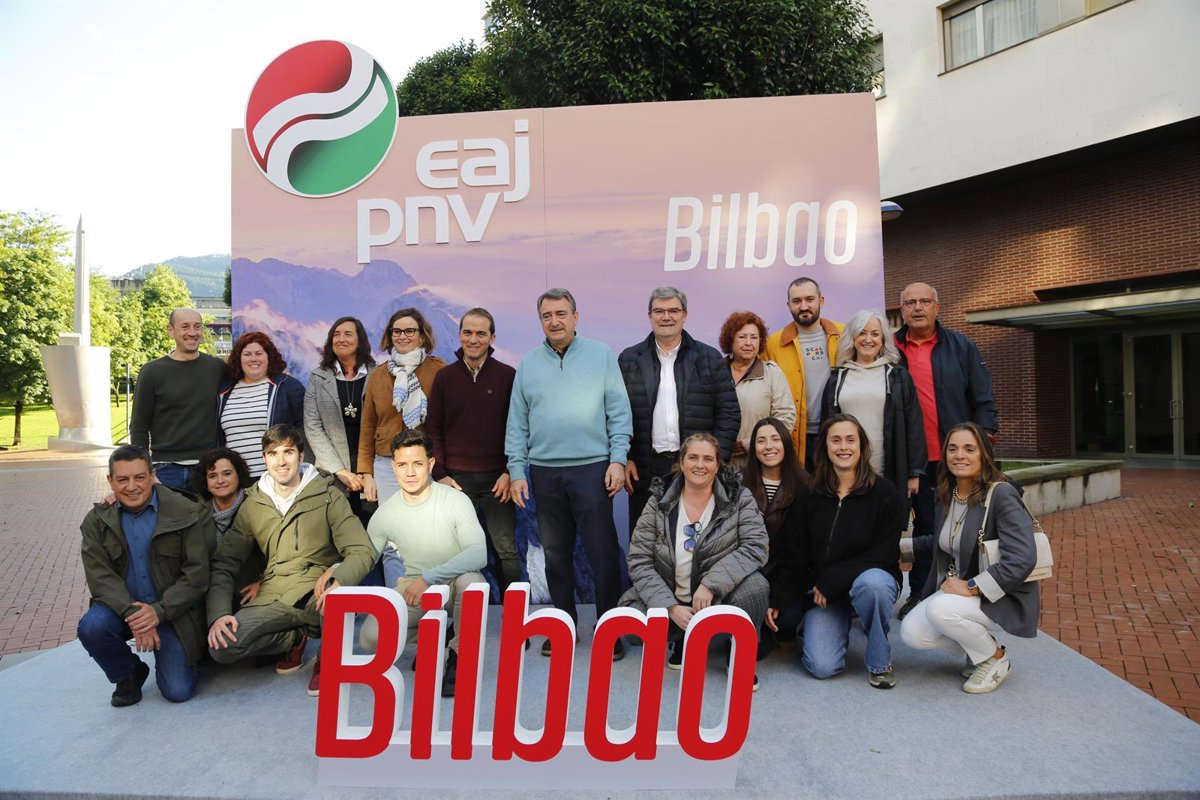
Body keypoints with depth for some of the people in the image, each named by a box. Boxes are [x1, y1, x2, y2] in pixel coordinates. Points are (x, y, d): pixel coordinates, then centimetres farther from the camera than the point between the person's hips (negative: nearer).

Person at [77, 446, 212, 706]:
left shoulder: (187, 514, -9)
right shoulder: (97, 521, 0)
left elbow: (196, 574, -11)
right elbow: (99, 576, -10)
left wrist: (159, 611, -23)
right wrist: (132, 613, -25)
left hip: (172, 612, -2)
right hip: (121, 606, 3)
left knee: (178, 691, -12)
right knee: (91, 627, -31)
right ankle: (129, 674, 2)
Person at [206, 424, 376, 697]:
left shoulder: (328, 496, -1)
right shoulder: (252, 505, 9)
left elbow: (362, 551, -10)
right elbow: (224, 564, 8)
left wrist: (337, 579, -32)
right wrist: (219, 614, -9)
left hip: (317, 593, -3)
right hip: (273, 598, 3)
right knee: (221, 646, -22)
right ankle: (296, 638, 6)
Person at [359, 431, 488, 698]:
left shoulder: (456, 501, -17)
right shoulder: (385, 513, -4)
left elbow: (478, 554, -29)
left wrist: (427, 578, -37)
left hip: (454, 584, -3)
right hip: (414, 586, 3)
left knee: (471, 581, -38)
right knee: (370, 638, -21)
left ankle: (459, 656, -10)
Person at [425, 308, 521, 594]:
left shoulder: (508, 376, 1)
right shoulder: (444, 377, 6)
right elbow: (433, 429, 6)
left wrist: (509, 472, -6)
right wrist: (440, 474, -2)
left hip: (497, 479, -1)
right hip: (456, 479, 1)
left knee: (505, 549, 3)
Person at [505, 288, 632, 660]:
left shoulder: (601, 355, 2)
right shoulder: (529, 363, 8)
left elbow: (619, 412, -1)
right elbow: (517, 421, 8)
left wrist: (618, 459, -8)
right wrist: (516, 470, 3)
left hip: (592, 468, -3)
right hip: (544, 472, 3)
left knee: (602, 552, -1)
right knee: (556, 554, 12)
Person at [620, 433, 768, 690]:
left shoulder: (739, 497, -5)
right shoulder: (659, 502, -4)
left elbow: (755, 546, -16)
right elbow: (639, 560, -7)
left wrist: (711, 583, -27)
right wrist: (671, 607, -19)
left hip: (720, 598, -1)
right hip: (671, 600, 1)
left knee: (754, 586, -32)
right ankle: (684, 639, 8)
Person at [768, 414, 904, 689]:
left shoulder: (884, 492, -5)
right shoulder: (810, 495, 0)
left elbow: (885, 553, -10)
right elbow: (793, 556, 2)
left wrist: (832, 580, -17)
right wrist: (778, 602, -9)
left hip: (872, 577, -1)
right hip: (820, 592, 1)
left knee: (871, 582, -38)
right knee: (822, 666, -17)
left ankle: (879, 661, -10)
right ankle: (838, 628, 21)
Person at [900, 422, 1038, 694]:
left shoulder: (1001, 495, -19)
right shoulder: (946, 496, 5)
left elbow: (1022, 559, -27)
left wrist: (971, 587, -26)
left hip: (1004, 598, -7)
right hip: (957, 589, 7)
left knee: (940, 609, -33)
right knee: (911, 633, -14)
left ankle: (996, 660, -3)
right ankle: (977, 649, 14)